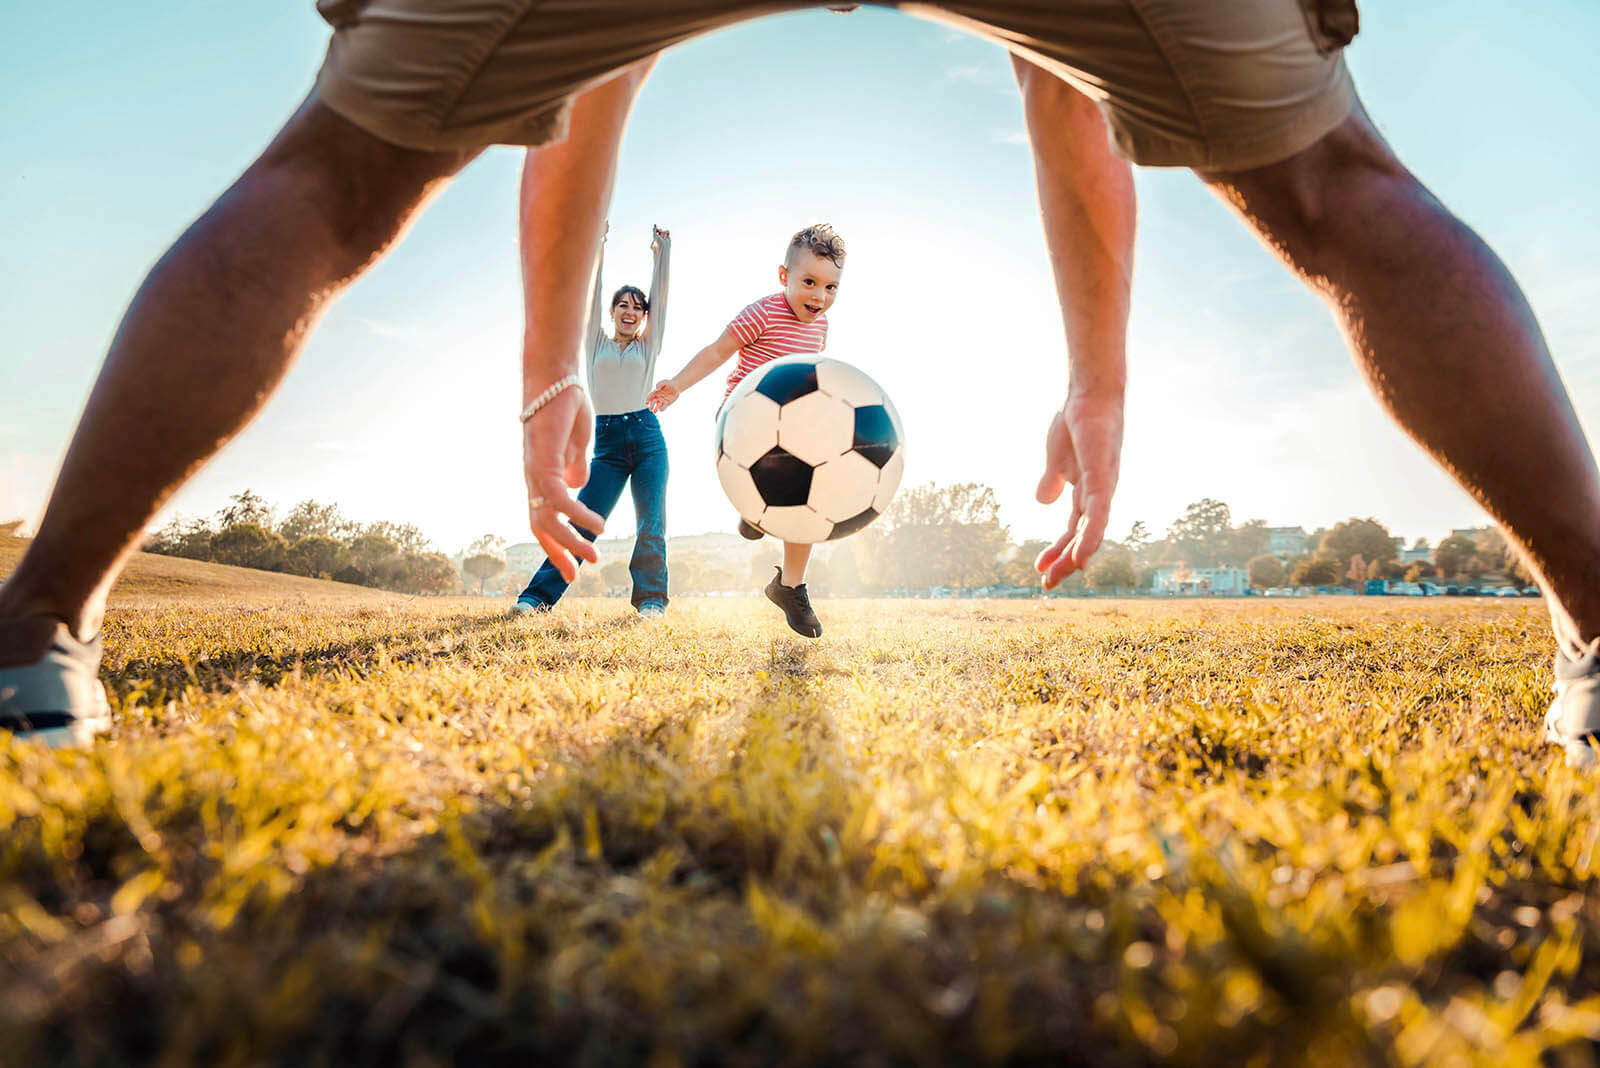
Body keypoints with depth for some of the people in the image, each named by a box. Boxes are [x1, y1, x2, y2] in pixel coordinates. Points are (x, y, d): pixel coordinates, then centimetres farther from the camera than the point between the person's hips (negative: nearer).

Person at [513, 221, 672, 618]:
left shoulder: (648, 345, 14)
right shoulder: (597, 343, 16)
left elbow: (660, 294, 11)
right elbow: (592, 292, 12)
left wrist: (661, 251, 9)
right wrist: (597, 247, 9)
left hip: (647, 437, 0)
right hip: (607, 441, 0)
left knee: (652, 523, -7)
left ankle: (650, 600, -2)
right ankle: (538, 595, -7)